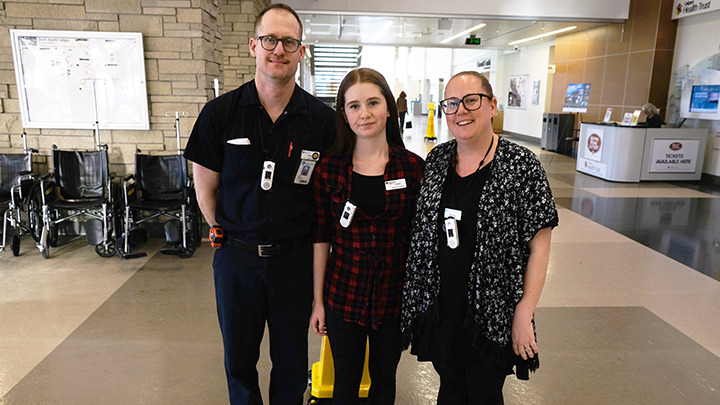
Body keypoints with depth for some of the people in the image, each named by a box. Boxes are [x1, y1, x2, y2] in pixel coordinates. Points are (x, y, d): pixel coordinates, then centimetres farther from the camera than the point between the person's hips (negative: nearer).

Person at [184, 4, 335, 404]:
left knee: (291, 362, 17)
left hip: (295, 259, 0)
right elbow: (206, 191, 2)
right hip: (236, 256, 1)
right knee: (239, 359, 19)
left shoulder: (323, 120, -7)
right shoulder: (220, 112, -5)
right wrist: (232, 239, 4)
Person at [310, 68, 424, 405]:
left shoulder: (412, 167, -6)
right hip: (344, 295, 0)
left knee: (385, 378, 20)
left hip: (394, 297, 1)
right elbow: (321, 238, -2)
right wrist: (318, 301, 1)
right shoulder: (329, 169, -6)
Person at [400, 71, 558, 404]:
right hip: (439, 309, 4)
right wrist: (417, 299, 8)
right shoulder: (436, 160, 1)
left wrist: (524, 315, -14)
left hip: (491, 315, -4)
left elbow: (539, 246, -11)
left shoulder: (522, 166, -13)